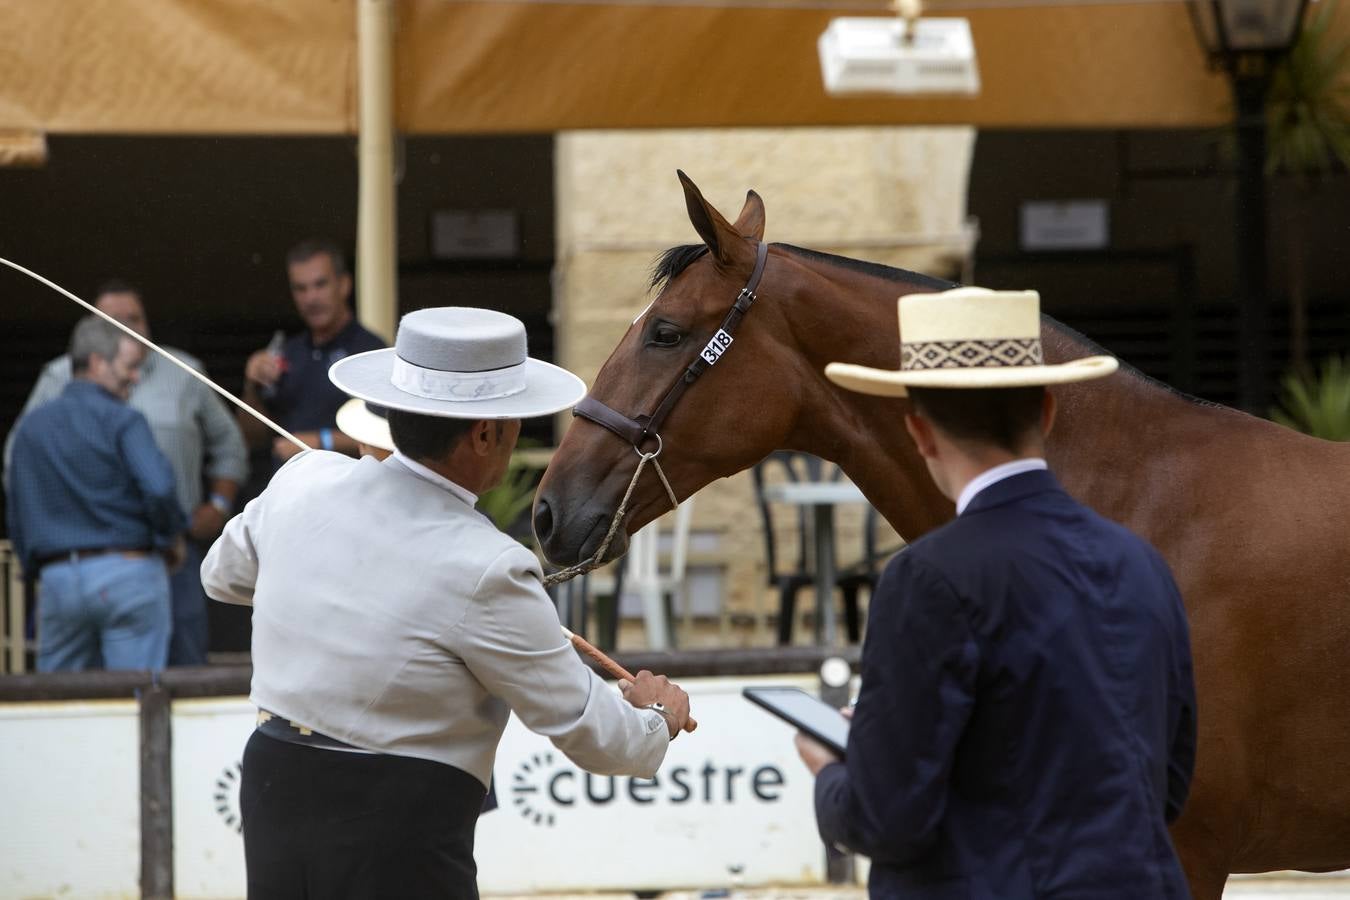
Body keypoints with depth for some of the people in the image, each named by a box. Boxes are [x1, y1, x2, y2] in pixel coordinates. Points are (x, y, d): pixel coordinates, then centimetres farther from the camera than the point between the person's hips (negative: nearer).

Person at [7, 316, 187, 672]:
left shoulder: (30, 427, 11)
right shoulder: (122, 421, -7)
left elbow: (17, 519, 13)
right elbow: (159, 490, -19)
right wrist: (173, 539, -2)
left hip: (56, 579, 5)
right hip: (128, 572, -5)